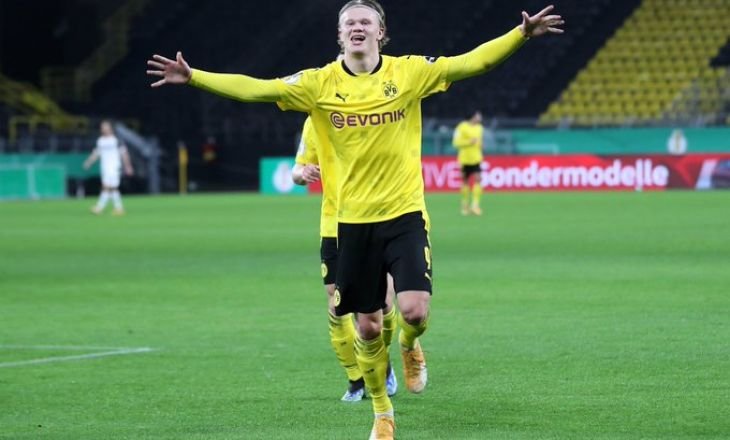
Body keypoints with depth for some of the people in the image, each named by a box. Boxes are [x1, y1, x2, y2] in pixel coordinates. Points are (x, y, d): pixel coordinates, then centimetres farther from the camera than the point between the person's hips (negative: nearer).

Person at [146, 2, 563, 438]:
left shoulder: (409, 72, -5)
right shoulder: (320, 83, -3)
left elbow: (472, 61, -11)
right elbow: (255, 88, -7)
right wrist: (193, 76, -16)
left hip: (405, 215, -1)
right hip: (353, 222, 1)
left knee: (415, 311, -17)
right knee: (368, 326, 7)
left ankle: (410, 347, 22)